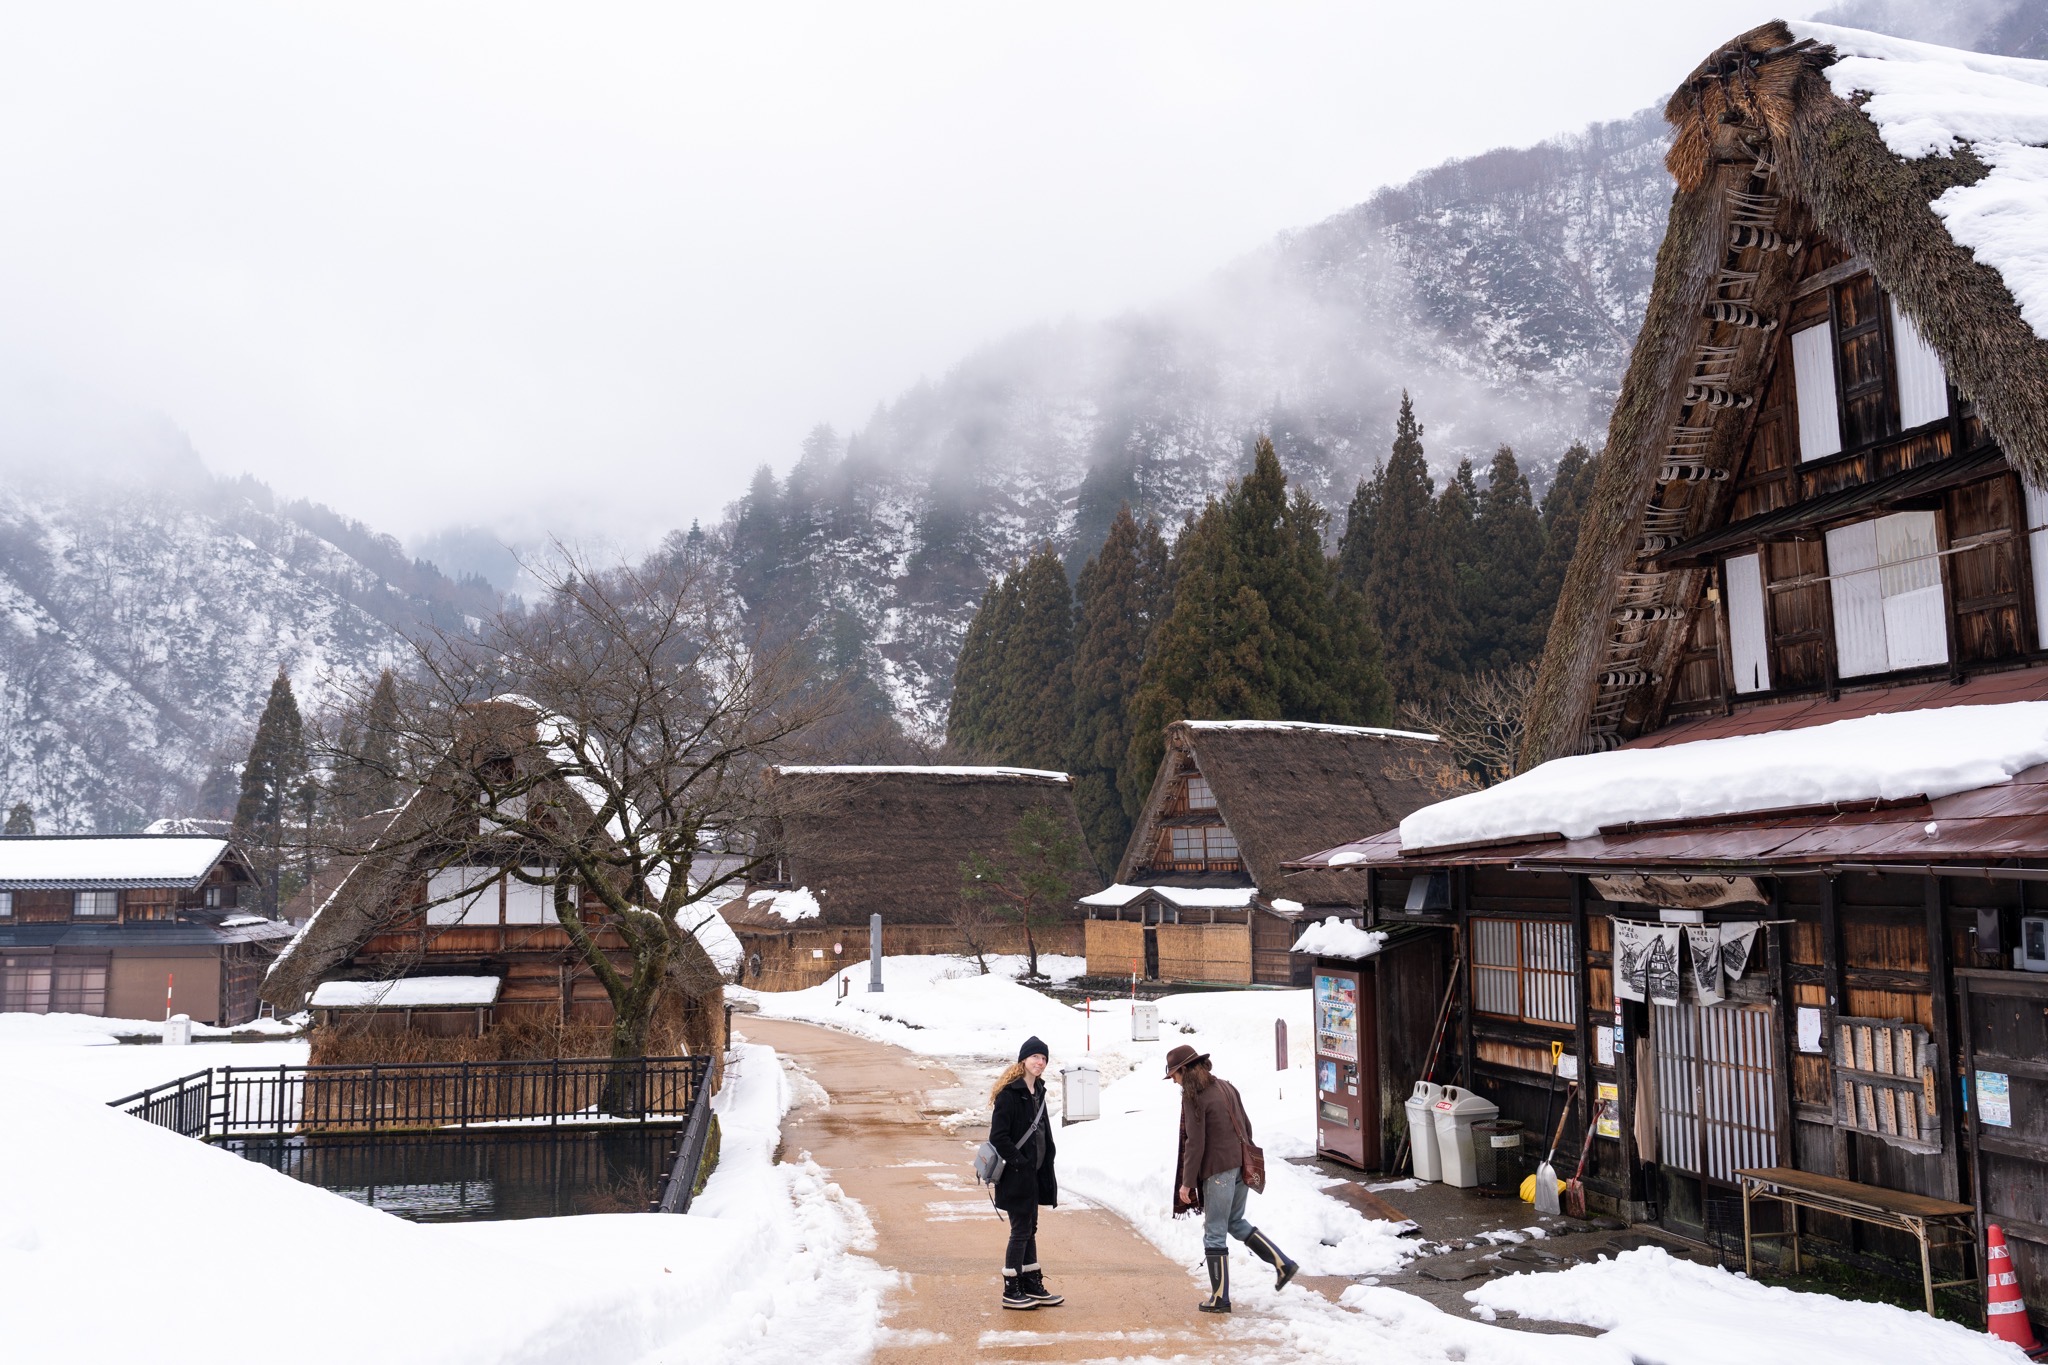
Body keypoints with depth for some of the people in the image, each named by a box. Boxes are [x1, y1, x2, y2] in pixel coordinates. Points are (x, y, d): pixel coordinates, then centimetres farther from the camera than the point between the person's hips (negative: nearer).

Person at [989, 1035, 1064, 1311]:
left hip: (1033, 1174, 9)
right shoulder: (1009, 1093, -16)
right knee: (1021, 1231, -3)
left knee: (1030, 1229, 15)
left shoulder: (1038, 1092, 11)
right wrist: (1020, 1163, -18)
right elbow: (998, 1136, -19)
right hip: (1016, 1175, -9)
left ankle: (1032, 1286, 23)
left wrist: (1045, 1169, 12)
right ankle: (1011, 1292, 7)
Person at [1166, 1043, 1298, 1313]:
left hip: (1217, 1170, -8)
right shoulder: (1225, 1086, 11)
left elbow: (1195, 1143, -16)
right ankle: (1282, 1263, 15)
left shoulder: (1192, 1096, -13)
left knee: (1214, 1233, 3)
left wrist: (1187, 1182, -10)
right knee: (1235, 1222, 23)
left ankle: (1220, 1298, 8)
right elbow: (1246, 1125, 16)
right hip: (1240, 1166, 8)